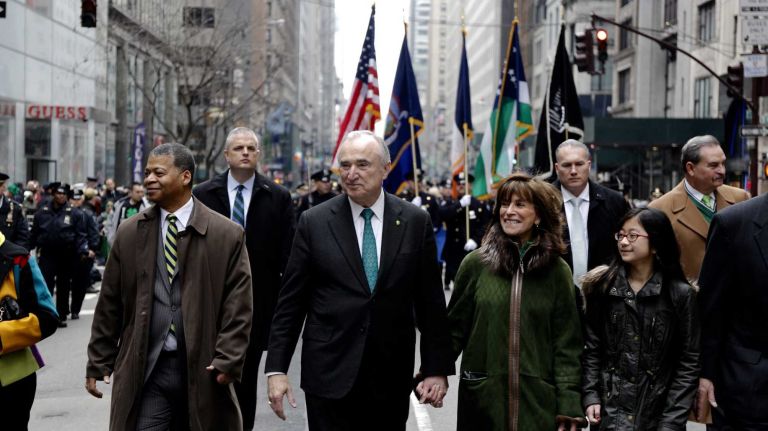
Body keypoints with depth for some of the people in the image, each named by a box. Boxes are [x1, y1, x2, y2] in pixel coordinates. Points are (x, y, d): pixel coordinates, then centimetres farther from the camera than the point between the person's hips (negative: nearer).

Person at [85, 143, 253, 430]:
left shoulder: (227, 235, -1)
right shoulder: (129, 233, 7)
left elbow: (238, 307, -2)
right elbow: (109, 305, 10)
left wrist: (228, 360, -10)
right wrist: (98, 362, 9)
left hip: (202, 368, -1)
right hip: (146, 371, 1)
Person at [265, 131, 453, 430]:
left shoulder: (415, 222, 2)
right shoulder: (314, 222, -1)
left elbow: (430, 302, 4)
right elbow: (290, 302, 1)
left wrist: (436, 369, 1)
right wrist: (276, 369, -3)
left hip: (392, 378, 1)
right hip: (330, 373, -1)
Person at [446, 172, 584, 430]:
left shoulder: (557, 271, 2)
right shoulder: (475, 263, 2)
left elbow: (566, 343, 1)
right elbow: (454, 329, 5)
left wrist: (569, 404, -5)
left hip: (537, 398, 0)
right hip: (481, 396, 0)